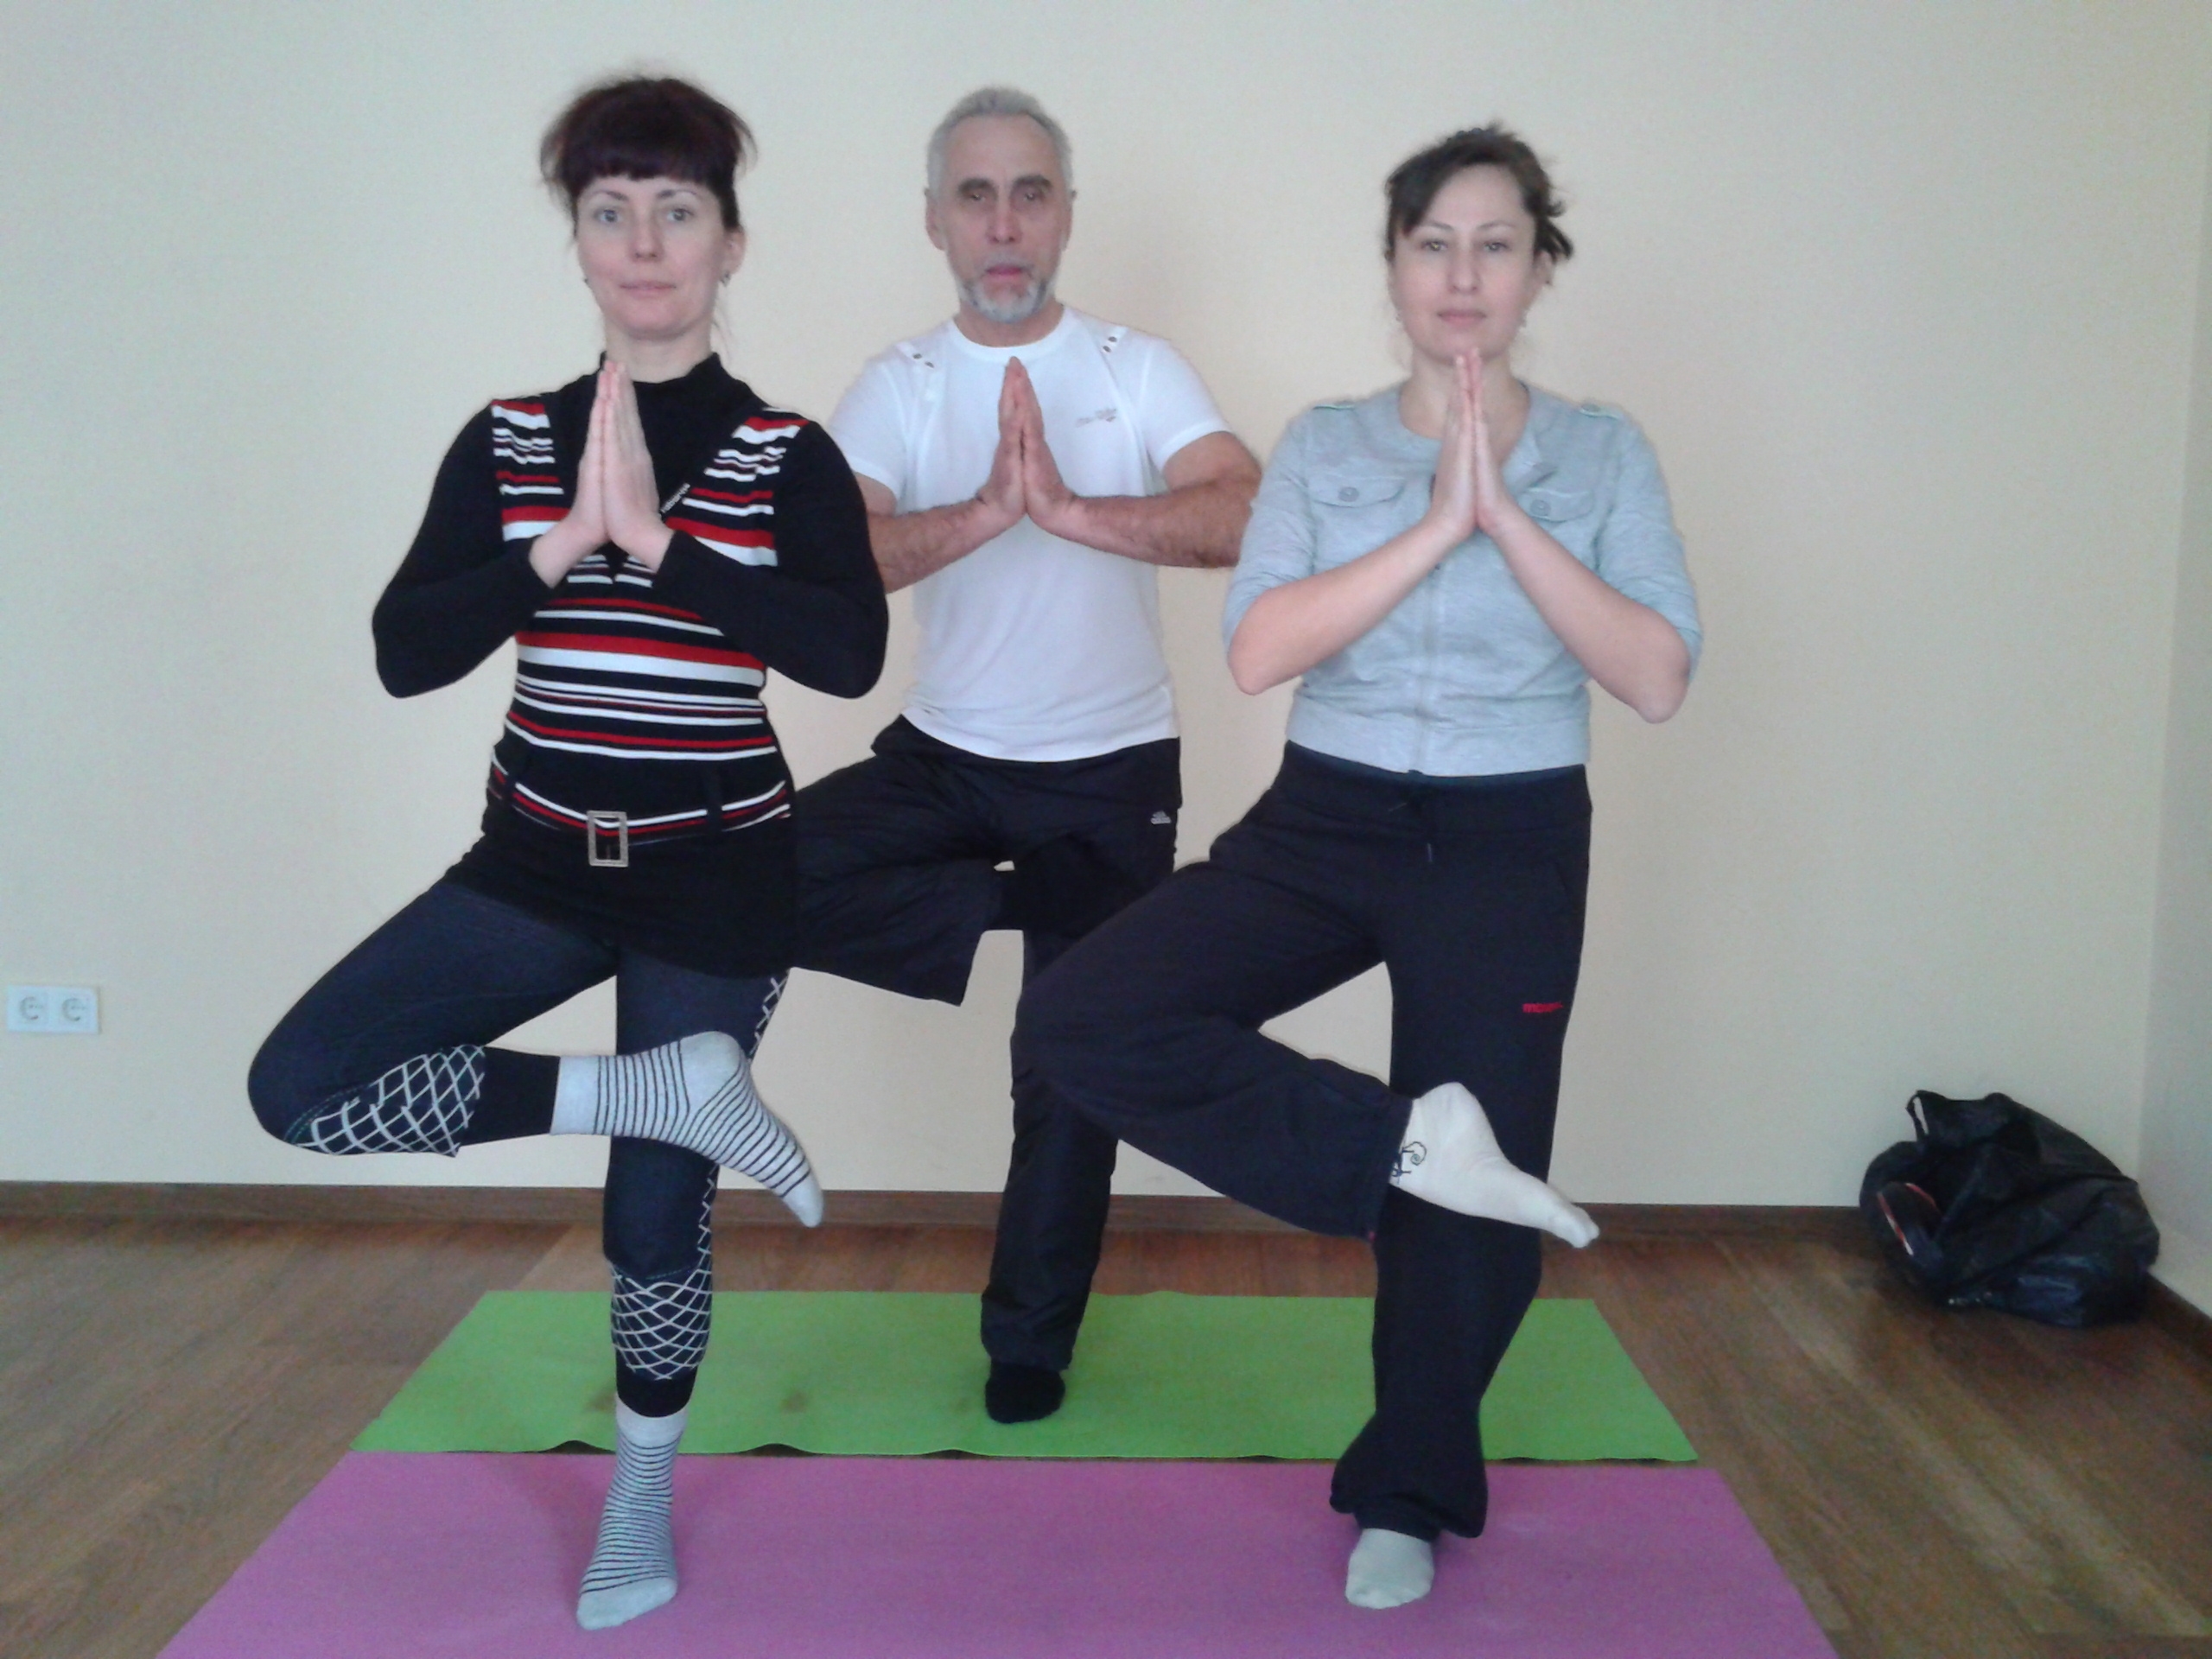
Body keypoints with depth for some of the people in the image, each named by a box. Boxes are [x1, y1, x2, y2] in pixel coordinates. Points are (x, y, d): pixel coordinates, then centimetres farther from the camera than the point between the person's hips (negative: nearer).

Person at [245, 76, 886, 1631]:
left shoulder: (789, 456, -7)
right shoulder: (508, 443, 1)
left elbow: (849, 654, -23)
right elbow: (406, 654, -9)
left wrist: (656, 538, -26)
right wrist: (562, 542, -21)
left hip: (717, 874, -3)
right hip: (541, 861, 3)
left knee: (658, 1207, 6)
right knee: (300, 1082, -12)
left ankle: (642, 1499, 33)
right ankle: (664, 1088, -5)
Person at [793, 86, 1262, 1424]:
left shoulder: (1138, 370, -4)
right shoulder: (898, 389, -2)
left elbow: (1250, 516, -22)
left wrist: (1073, 511, -33)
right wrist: (985, 512, -35)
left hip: (1113, 773, -1)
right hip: (946, 758, 1)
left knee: (1073, 1073, 6)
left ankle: (1031, 1344, 27)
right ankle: (1018, 914, -5)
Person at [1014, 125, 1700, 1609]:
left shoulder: (1605, 456, 3)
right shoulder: (1324, 447, 3)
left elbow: (1657, 682, -10)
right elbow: (1257, 651, -11)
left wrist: (1506, 516, -16)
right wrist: (1434, 525, -18)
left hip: (1511, 846, -1)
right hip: (1325, 826, 1)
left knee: (1471, 1201, 4)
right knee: (1078, 1021, -19)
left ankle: (1408, 1496, 30)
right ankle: (1407, 1139, -11)